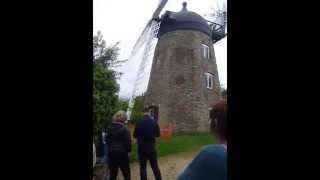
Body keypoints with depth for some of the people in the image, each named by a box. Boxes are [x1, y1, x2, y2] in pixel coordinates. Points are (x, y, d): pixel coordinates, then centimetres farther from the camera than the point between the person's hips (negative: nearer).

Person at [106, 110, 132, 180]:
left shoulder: (109, 128, 1)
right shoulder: (124, 129, -16)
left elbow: (107, 140, 9)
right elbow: (128, 141, -13)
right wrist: (128, 149, 4)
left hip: (111, 152, 5)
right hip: (122, 152, -5)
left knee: (112, 173, 16)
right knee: (126, 172, 9)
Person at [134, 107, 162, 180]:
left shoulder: (138, 123, -10)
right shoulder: (154, 122, -7)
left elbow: (135, 135, -3)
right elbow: (158, 134, 1)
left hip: (141, 148, -1)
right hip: (151, 147, 1)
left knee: (143, 167, 11)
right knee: (155, 167, 12)